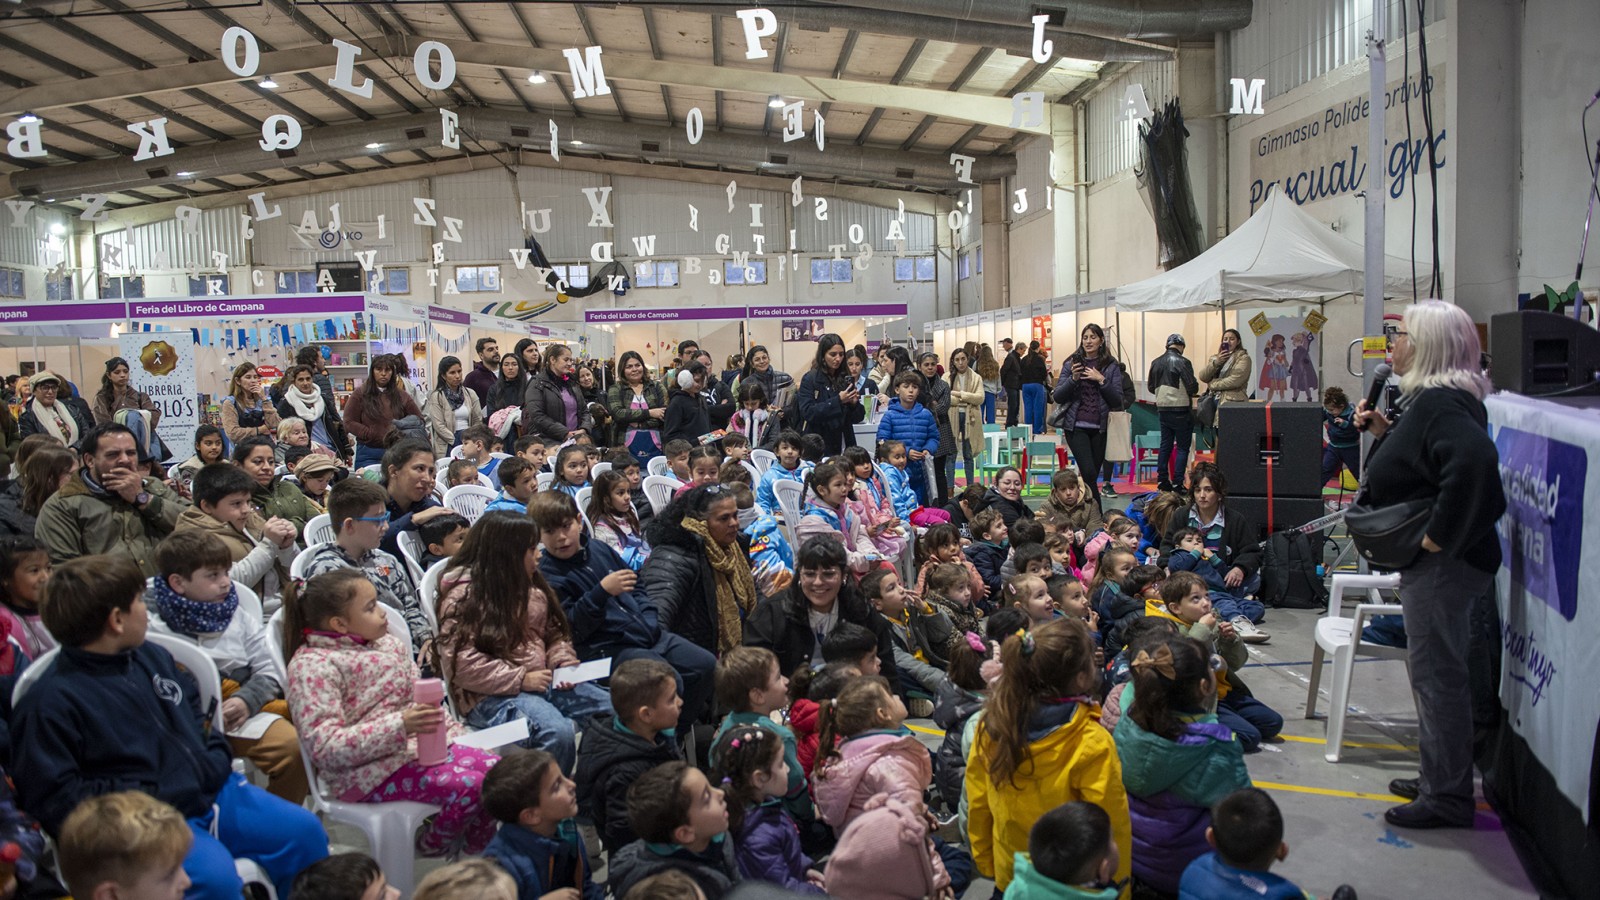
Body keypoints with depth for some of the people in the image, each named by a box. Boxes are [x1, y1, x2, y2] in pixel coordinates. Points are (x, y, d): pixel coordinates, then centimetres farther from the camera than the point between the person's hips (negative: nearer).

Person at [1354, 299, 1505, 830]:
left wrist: (1438, 535, -30)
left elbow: (1473, 459, -37)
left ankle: (1448, 799, 8)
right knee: (1436, 673, 19)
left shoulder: (1442, 402, -19)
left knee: (1437, 676, -2)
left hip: (1443, 563, -11)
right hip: (1435, 563, 11)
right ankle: (1441, 781, 31)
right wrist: (1384, 432, 6)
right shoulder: (1430, 397, 14)